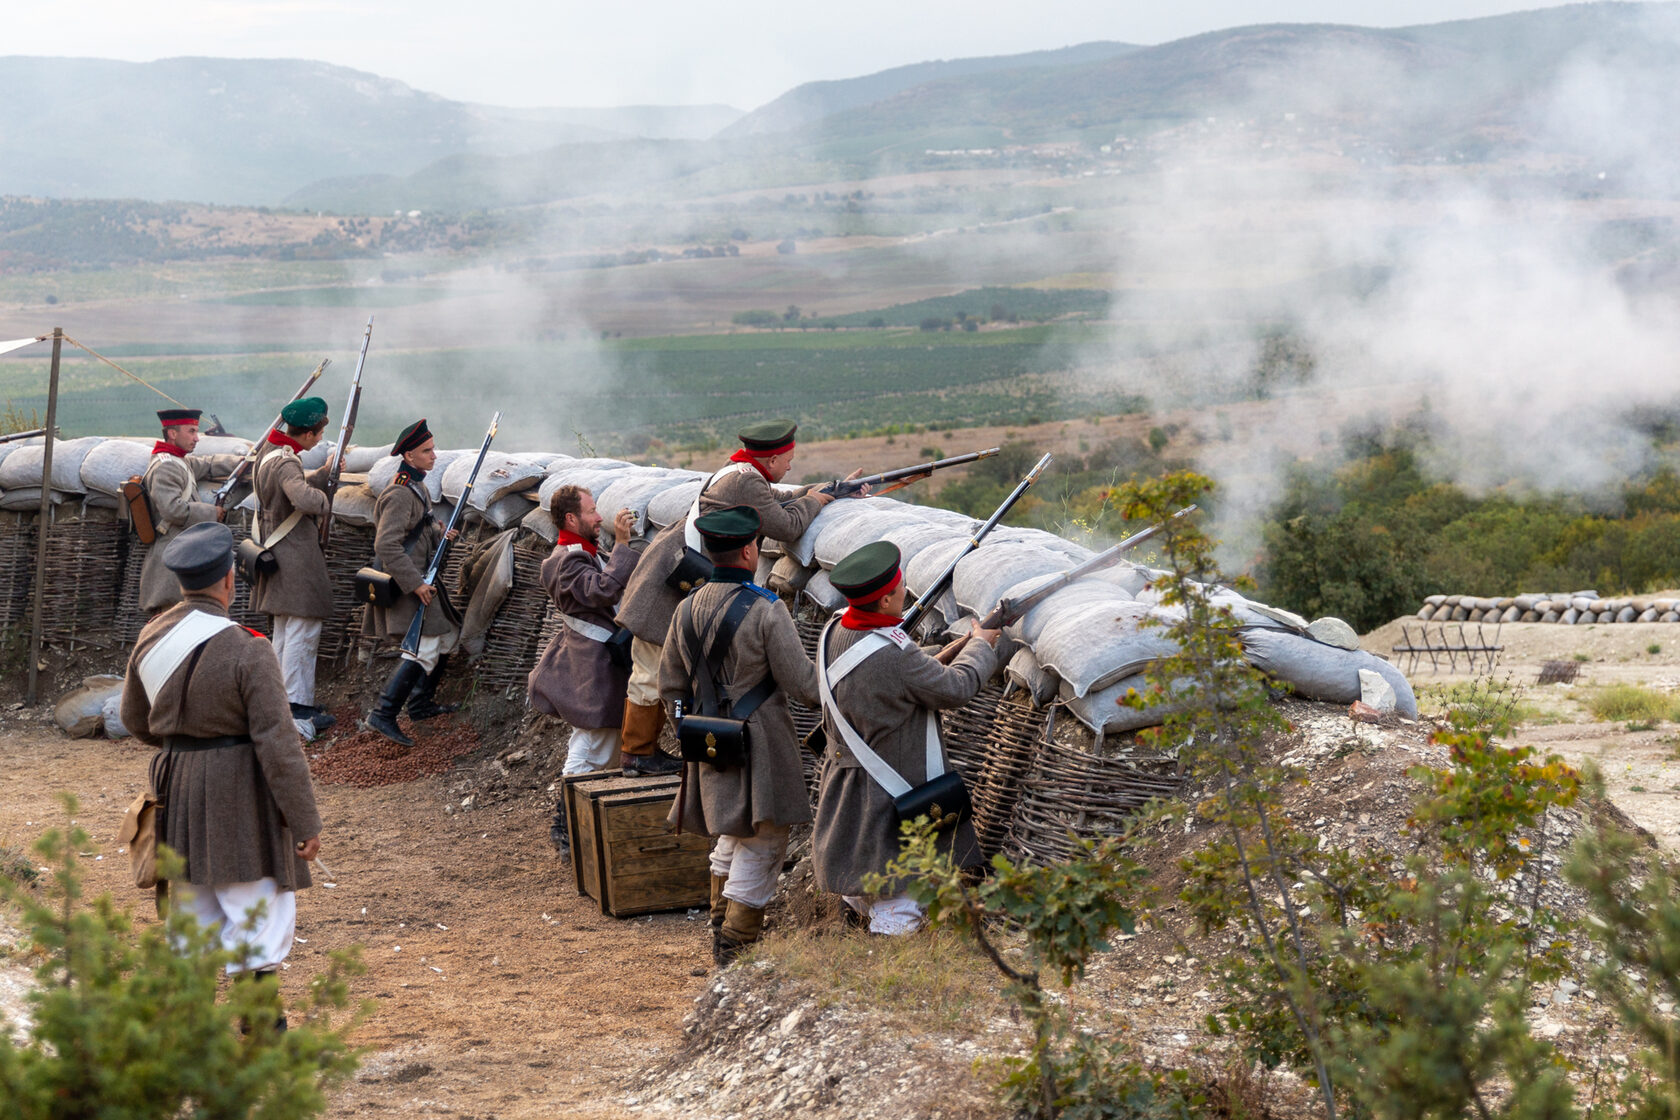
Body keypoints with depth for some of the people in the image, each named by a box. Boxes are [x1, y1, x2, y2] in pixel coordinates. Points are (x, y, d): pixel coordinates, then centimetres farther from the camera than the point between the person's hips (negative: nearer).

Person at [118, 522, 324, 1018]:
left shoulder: (151, 638, 2)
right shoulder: (247, 651, -19)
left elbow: (136, 720, 17)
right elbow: (277, 740, -19)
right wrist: (306, 821, -14)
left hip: (177, 789, 7)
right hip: (238, 795, -7)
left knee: (192, 914, 16)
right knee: (260, 911, -1)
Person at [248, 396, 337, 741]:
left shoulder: (268, 452, 9)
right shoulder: (285, 463, -23)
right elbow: (304, 498, -41)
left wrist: (324, 473, 13)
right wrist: (325, 500, -21)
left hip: (278, 555, 10)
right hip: (296, 559, -10)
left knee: (285, 633, 17)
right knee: (301, 634, -7)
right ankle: (297, 710, -7)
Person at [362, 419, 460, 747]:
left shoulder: (418, 487, 13)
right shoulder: (399, 495, -20)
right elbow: (386, 546, -27)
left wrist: (440, 532, 7)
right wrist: (415, 584, -26)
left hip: (420, 578, 11)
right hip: (406, 582, -11)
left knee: (448, 635, 19)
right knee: (424, 649, -15)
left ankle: (421, 703, 29)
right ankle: (384, 714, -15)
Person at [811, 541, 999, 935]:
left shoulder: (833, 632, -4)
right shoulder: (895, 656, -30)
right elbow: (956, 688, -16)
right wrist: (982, 645, 2)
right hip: (894, 796, -8)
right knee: (898, 915, 1)